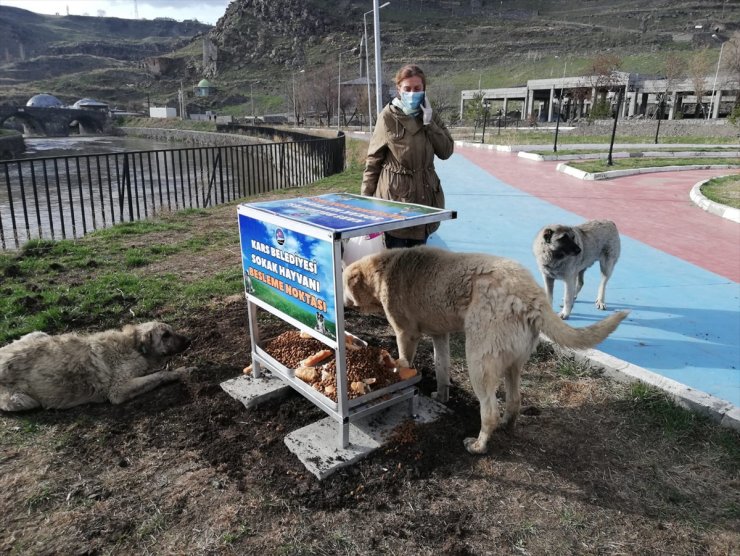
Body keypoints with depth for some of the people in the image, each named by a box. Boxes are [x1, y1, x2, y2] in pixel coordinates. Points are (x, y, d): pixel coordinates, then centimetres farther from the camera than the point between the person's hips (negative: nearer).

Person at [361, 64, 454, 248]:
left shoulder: (430, 116, 8)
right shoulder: (388, 117, -6)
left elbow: (446, 151, 1)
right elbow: (373, 160, -3)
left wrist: (429, 123, -9)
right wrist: (366, 198, -3)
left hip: (425, 196, 5)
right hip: (395, 197, -4)